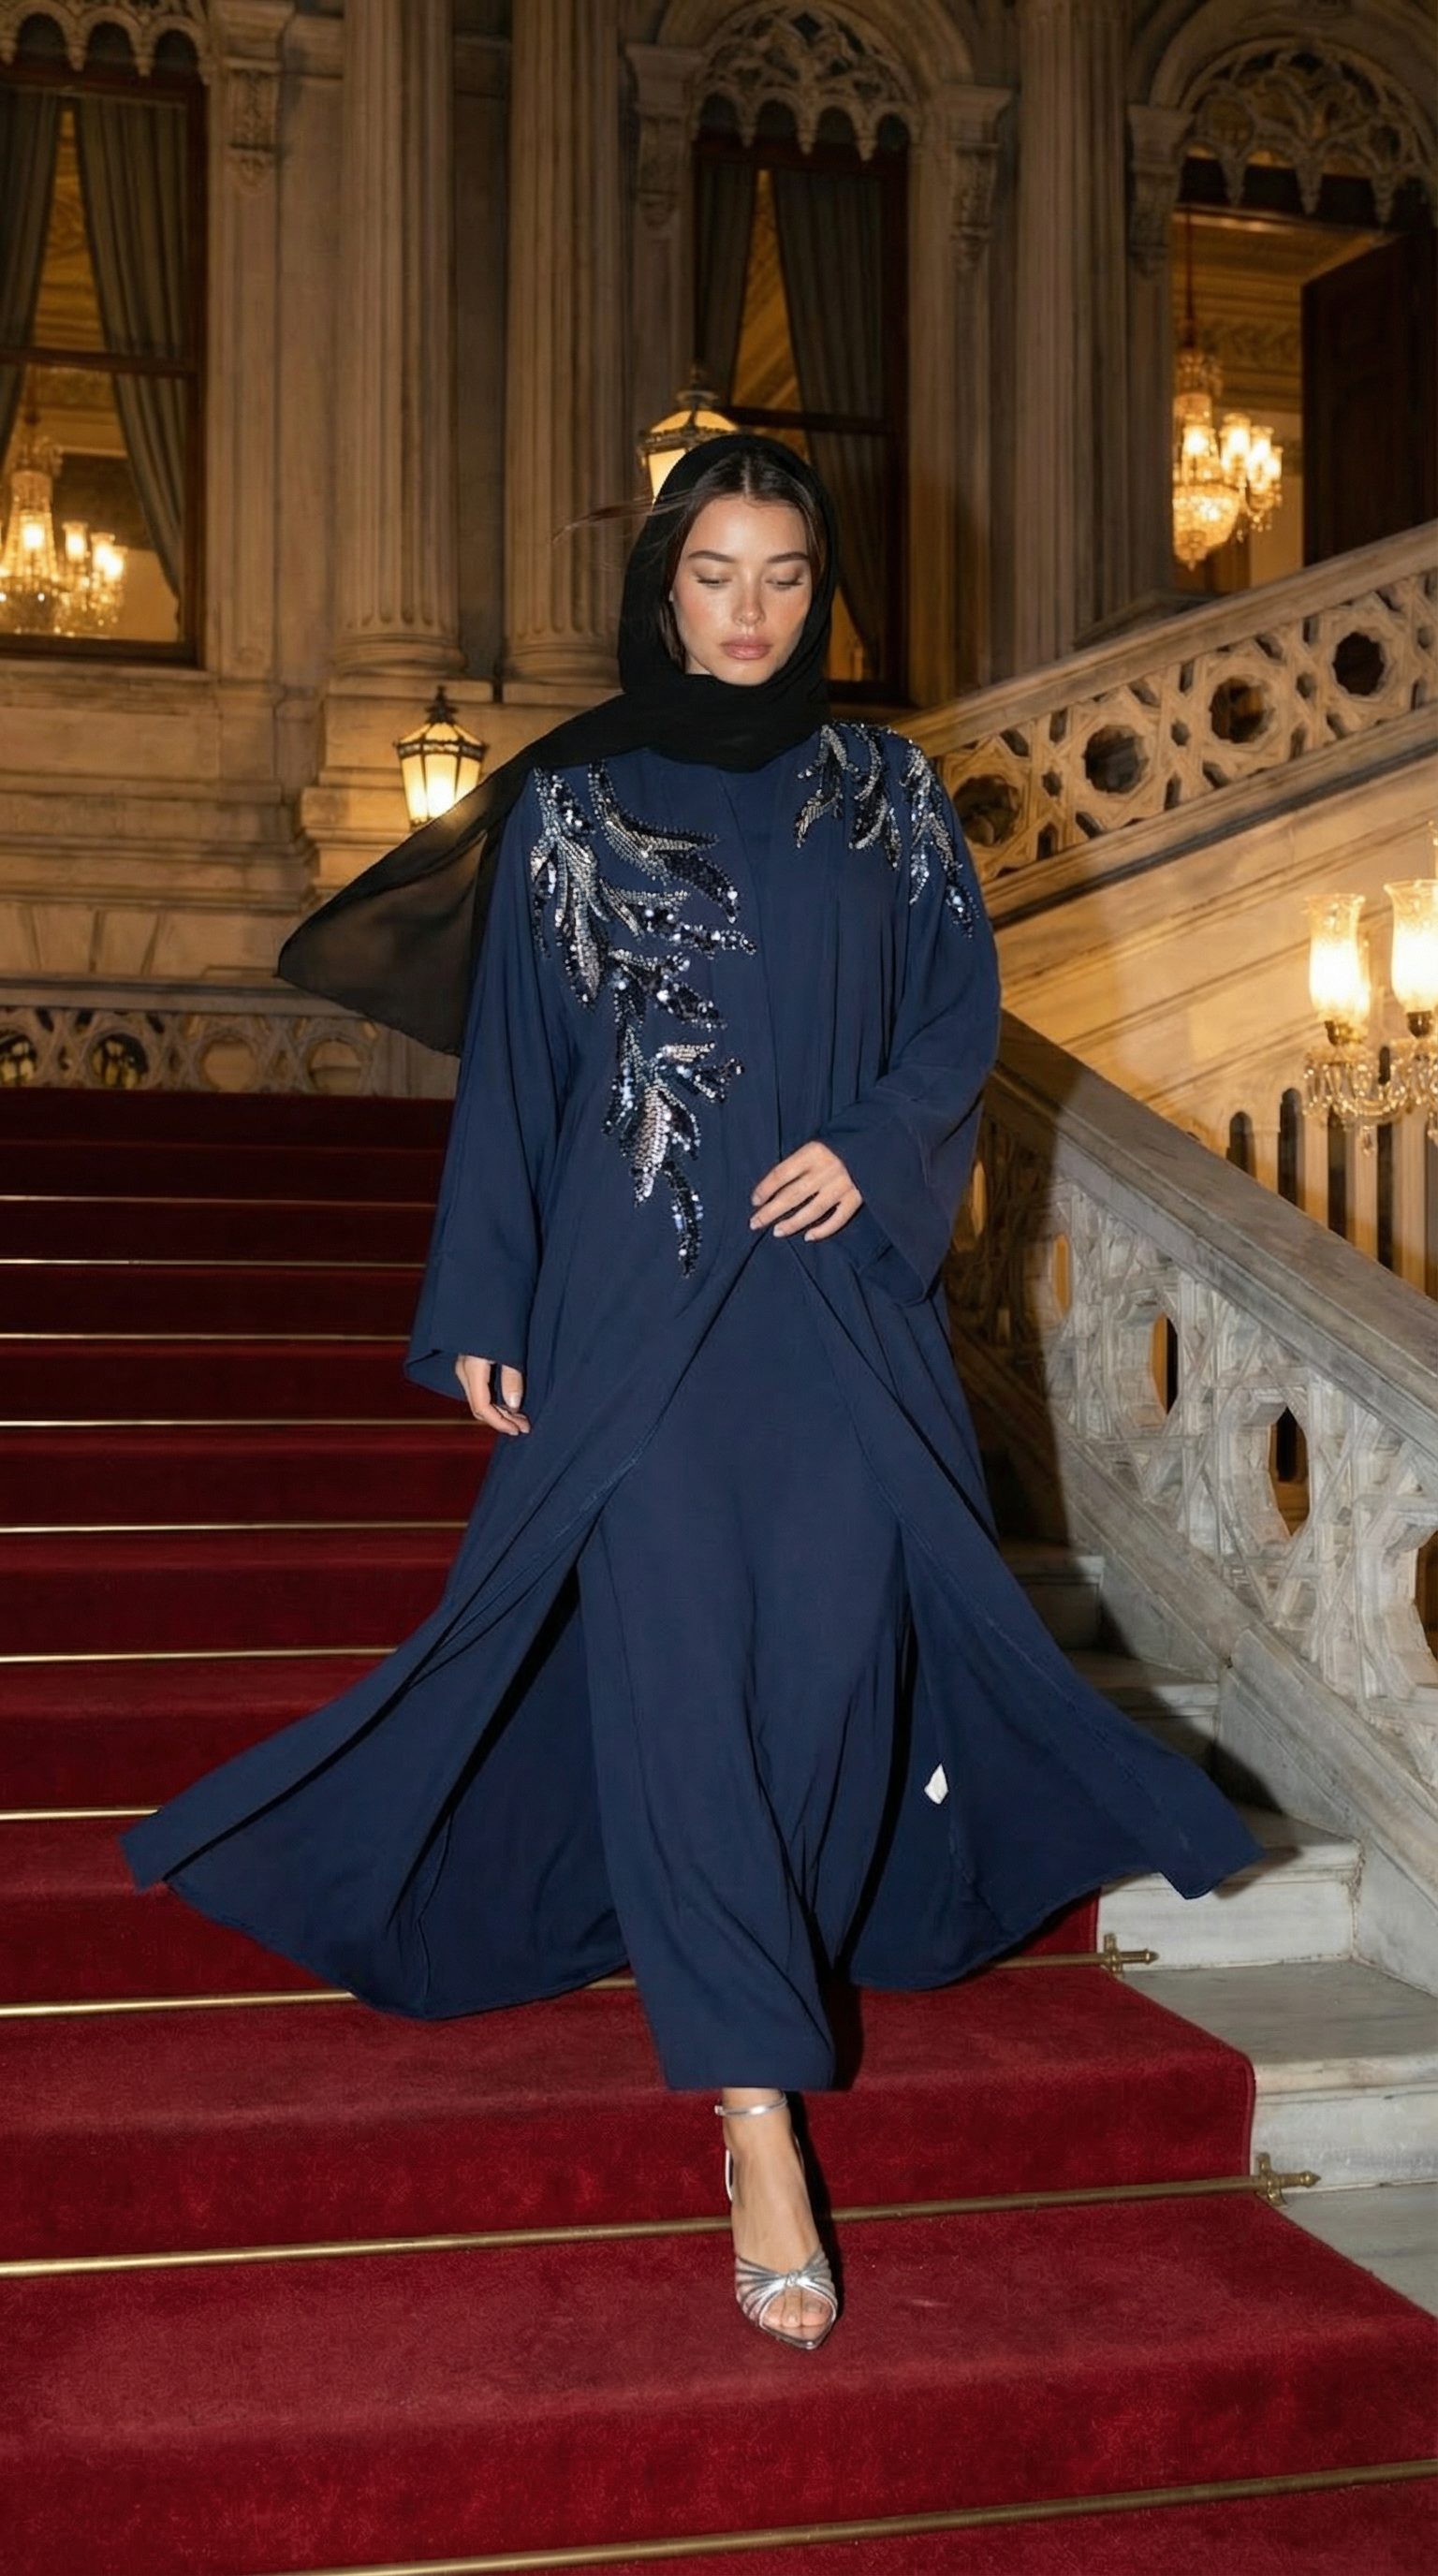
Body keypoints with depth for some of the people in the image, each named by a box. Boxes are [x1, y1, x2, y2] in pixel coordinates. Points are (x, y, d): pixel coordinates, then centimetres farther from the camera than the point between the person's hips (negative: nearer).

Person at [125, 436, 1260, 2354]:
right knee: (673, 1655, -10)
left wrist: (878, 1147, -10)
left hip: (838, 1289, 2)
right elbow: (511, 1064, 6)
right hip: (637, 1289, -1)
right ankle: (757, 2114, -9)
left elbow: (964, 1008, 10)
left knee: (835, 1639, -2)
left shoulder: (890, 796, 10)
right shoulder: (567, 802, 7)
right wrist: (482, 1311, 1)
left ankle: (780, 1950, 26)